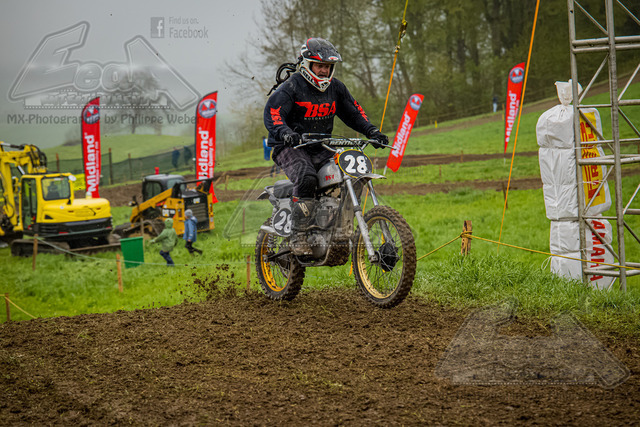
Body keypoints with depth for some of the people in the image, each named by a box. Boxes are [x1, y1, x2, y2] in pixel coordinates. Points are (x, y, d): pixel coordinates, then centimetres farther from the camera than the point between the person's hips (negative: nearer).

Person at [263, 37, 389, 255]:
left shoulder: (335, 87, 10)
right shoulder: (291, 86, -9)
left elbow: (353, 112, 19)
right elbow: (272, 113, -21)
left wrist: (371, 131, 3)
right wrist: (284, 132, -41)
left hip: (321, 148, 6)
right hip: (290, 147, -6)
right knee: (306, 177, -35)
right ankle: (298, 237, -30)